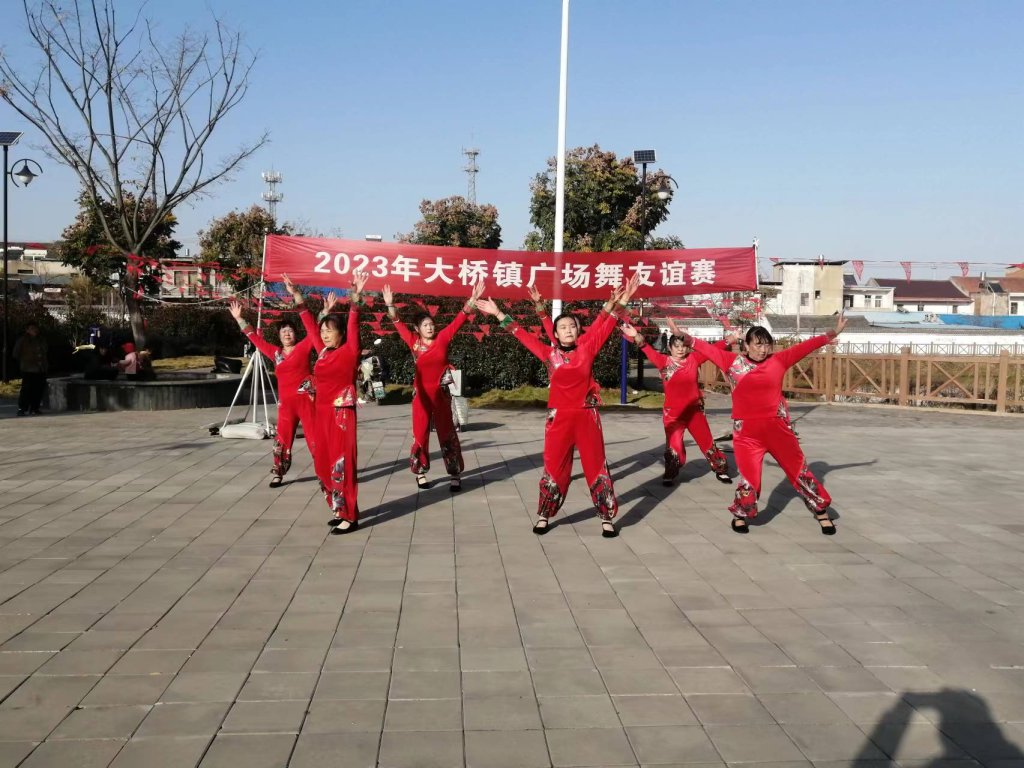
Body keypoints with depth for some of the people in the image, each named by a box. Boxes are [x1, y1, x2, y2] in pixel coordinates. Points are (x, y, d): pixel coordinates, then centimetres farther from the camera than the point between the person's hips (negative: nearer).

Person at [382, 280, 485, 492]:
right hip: (421, 393, 0)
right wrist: (390, 305, -10)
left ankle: (455, 475, 7)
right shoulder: (413, 342, -1)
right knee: (420, 434, 6)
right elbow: (398, 324, 2)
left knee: (447, 434, 3)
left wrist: (472, 300, -17)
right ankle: (420, 472, 20)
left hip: (441, 393, 0)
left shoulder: (442, 339, -3)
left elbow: (458, 321, -8)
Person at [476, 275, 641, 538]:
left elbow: (602, 326, -1)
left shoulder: (587, 348, 1)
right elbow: (522, 335, 4)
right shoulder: (549, 353, 2)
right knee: (554, 468, 6)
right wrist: (499, 314, 4)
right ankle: (543, 516, 20)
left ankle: (607, 518, 12)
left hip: (587, 416, 0)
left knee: (596, 466, 4)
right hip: (559, 417, 0)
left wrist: (619, 302, -11)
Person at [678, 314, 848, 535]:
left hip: (777, 427, 1)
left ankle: (822, 512, 26)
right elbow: (708, 349, 0)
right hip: (746, 431, -1)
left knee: (799, 470, 11)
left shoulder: (778, 360, 2)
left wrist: (833, 333, -2)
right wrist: (685, 337, -8)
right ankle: (739, 515, 25)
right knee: (749, 477, -3)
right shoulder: (733, 362, 2)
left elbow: (804, 346, 1)